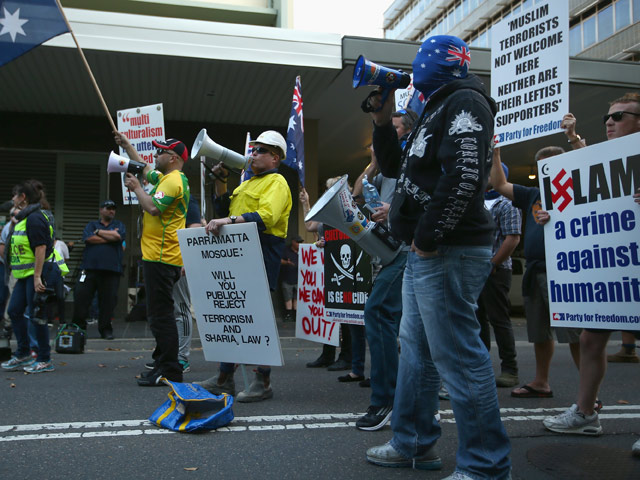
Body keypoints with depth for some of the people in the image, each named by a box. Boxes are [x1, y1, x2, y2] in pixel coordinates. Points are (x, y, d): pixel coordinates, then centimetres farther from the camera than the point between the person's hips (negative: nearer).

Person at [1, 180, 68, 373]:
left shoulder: (34, 218, -15)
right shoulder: (24, 218, 16)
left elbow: (41, 248, -21)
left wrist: (37, 277, -24)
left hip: (38, 274, -10)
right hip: (25, 275, 10)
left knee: (36, 316, -4)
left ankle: (45, 360, 7)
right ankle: (23, 355, 25)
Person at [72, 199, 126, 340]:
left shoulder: (119, 225, 16)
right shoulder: (92, 224, 16)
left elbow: (118, 236, -6)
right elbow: (89, 238, -4)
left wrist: (99, 232, 3)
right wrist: (110, 237, -2)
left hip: (111, 270, 0)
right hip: (90, 268, 0)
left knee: (108, 300, 1)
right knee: (81, 297, -4)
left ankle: (105, 329, 13)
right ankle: (78, 327, 11)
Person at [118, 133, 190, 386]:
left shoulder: (173, 180, -12)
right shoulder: (165, 178, 20)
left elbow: (153, 207, -24)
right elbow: (144, 168, 37)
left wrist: (136, 188, -8)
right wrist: (127, 145, 37)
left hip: (160, 258, -11)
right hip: (162, 257, 11)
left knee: (161, 314, -10)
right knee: (159, 313, 15)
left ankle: (169, 371, -8)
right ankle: (162, 363, 22)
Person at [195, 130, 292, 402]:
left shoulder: (276, 183, -4)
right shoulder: (247, 184, 25)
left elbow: (266, 216, -22)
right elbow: (226, 210, 25)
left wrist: (230, 221, -31)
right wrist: (220, 185, 14)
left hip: (261, 255, -9)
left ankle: (263, 382, 2)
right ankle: (224, 379, 19)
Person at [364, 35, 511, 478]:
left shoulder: (464, 101, -7)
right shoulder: (437, 110, 24)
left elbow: (465, 174, -23)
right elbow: (395, 167, 30)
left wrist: (428, 236, -21)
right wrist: (383, 122, 17)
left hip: (448, 253, -11)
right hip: (424, 254, 11)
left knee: (458, 357, -7)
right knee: (416, 350, 16)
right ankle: (414, 444, 29)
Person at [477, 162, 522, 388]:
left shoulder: (507, 205, -5)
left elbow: (513, 238, -13)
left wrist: (492, 265, -15)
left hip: (494, 271, -8)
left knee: (499, 320, -4)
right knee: (478, 319, 11)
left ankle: (510, 371, 4)